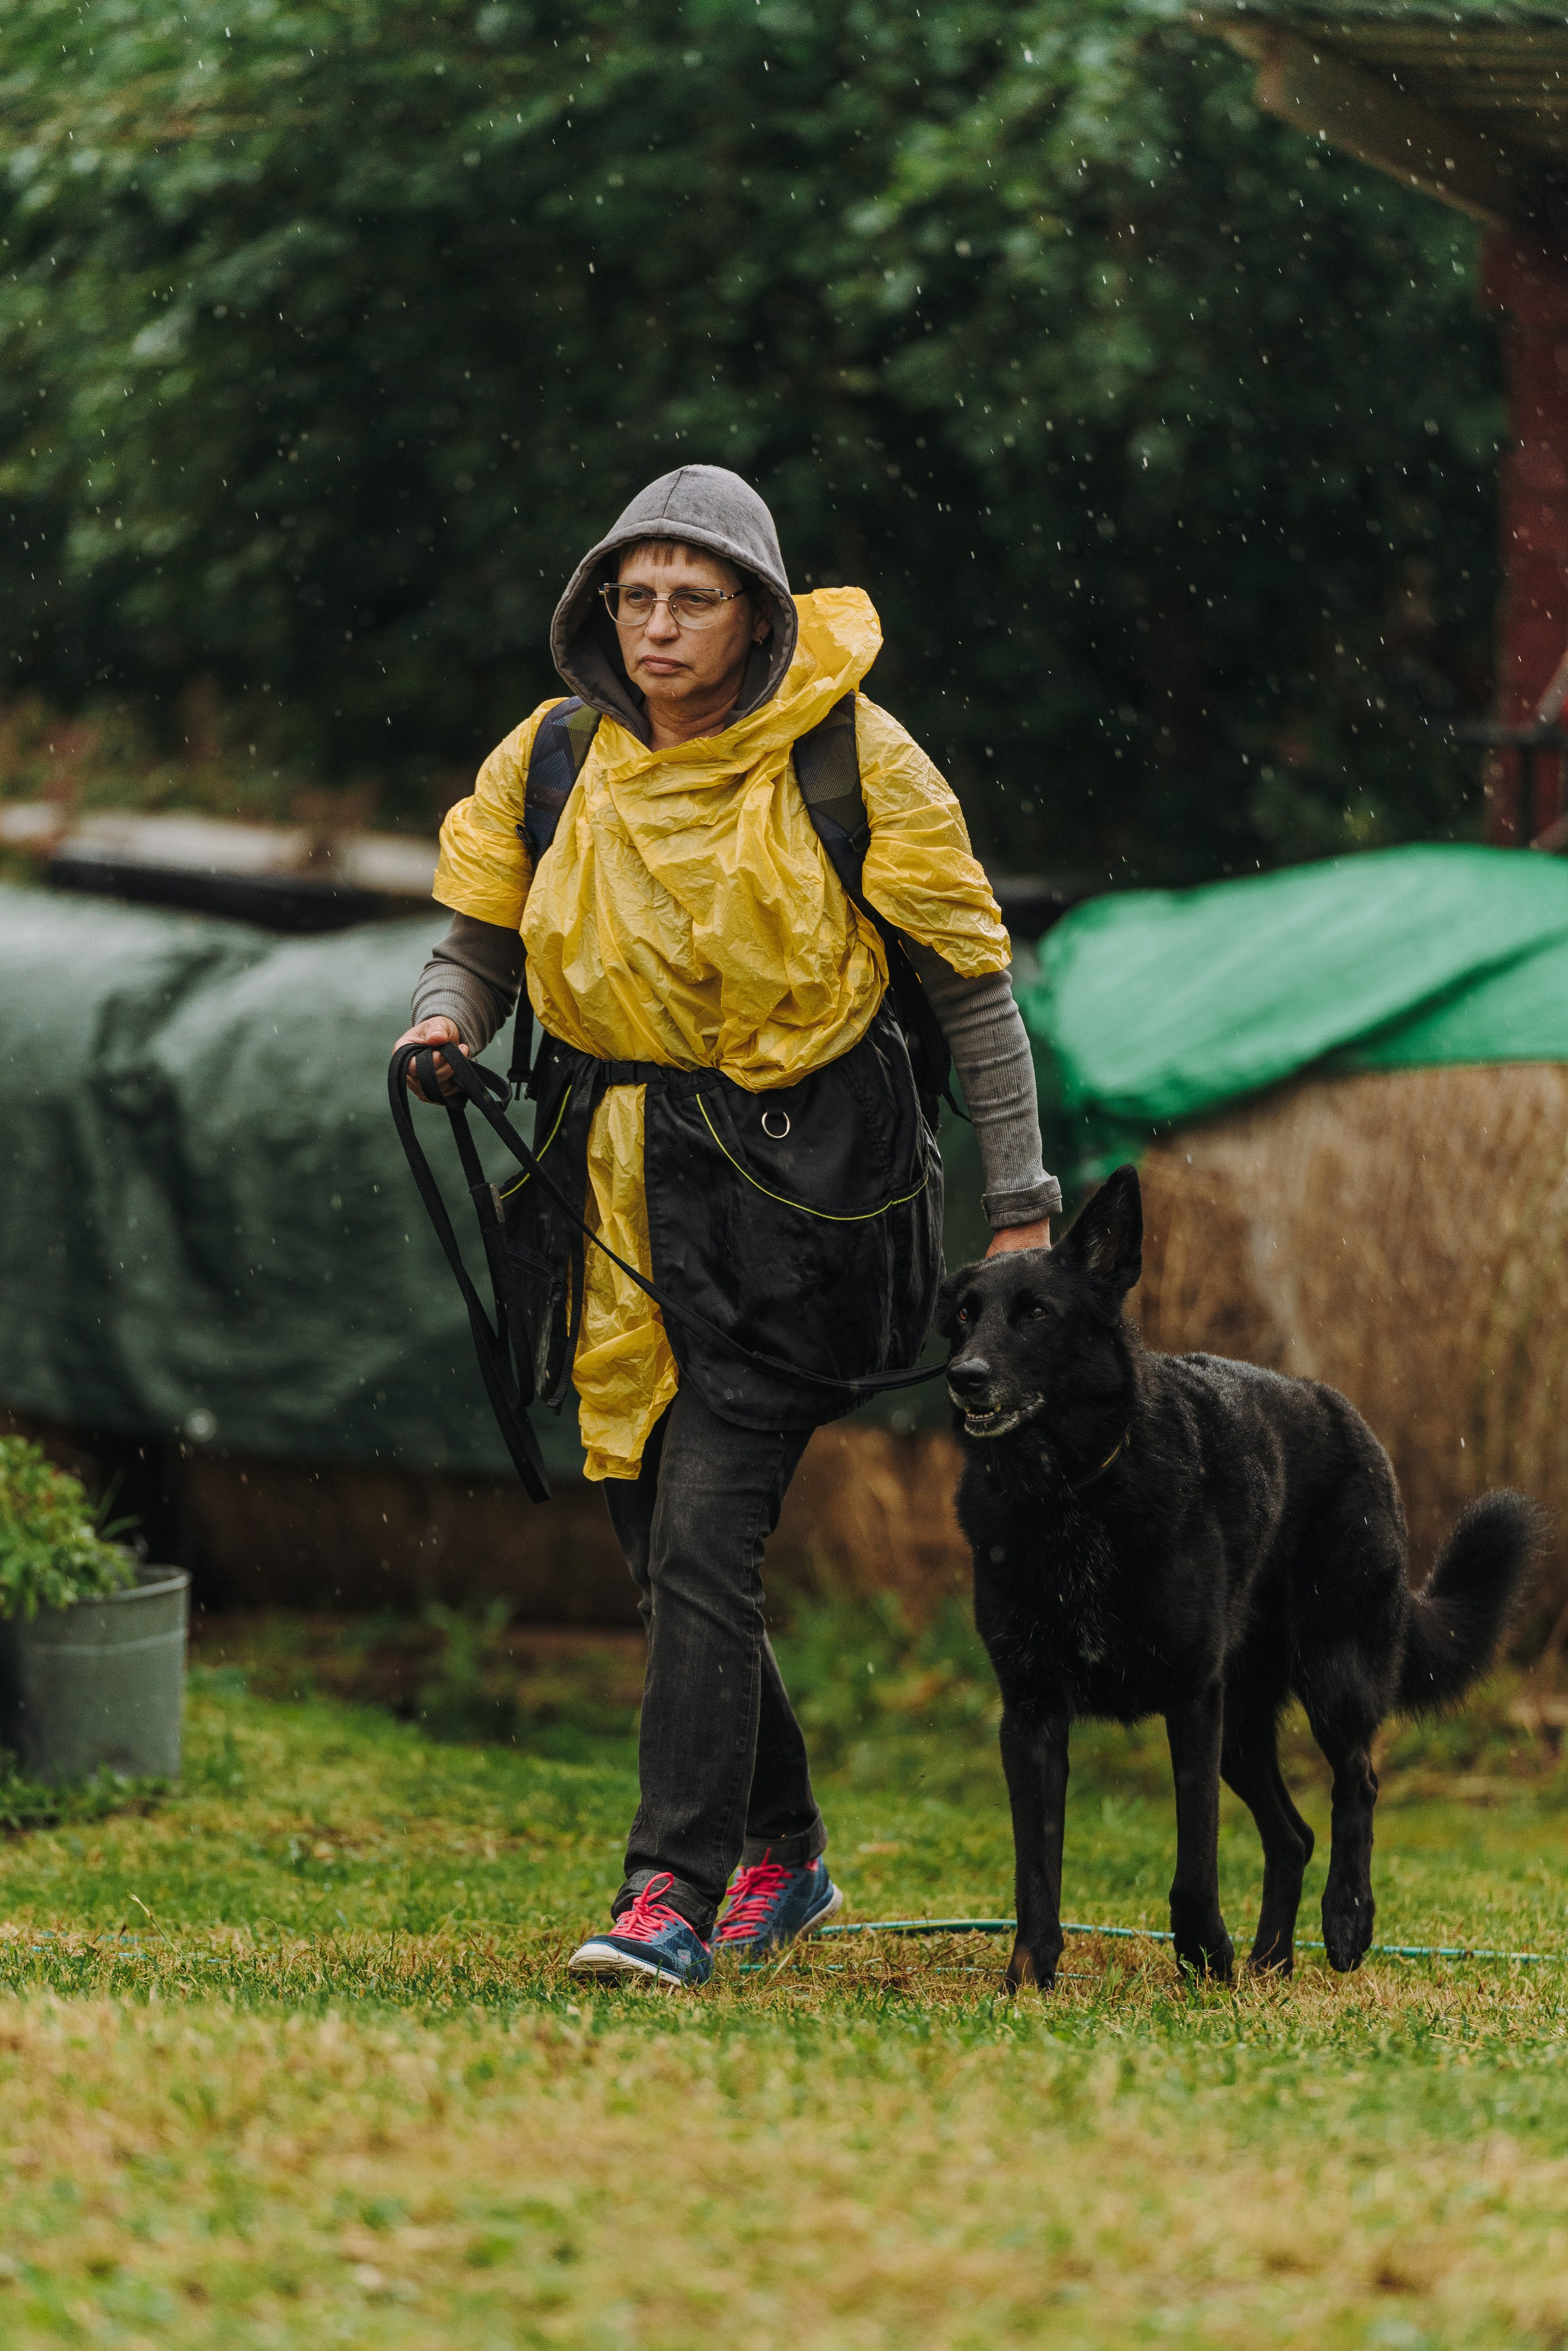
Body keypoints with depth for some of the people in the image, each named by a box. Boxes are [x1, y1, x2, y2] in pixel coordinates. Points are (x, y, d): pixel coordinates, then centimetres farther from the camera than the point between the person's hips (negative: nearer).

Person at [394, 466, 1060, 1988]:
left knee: (704, 1536, -15)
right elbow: (479, 930, 15)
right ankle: (781, 1853, 30)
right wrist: (446, 1015, -10)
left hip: (794, 1187, -5)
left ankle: (672, 1895, -16)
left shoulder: (850, 760, -8)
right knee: (657, 1539, 11)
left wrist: (1021, 1206, -2)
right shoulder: (553, 762, 3)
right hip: (624, 1190, 5)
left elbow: (972, 984, -1)